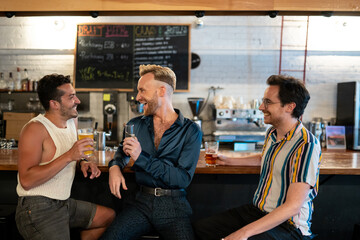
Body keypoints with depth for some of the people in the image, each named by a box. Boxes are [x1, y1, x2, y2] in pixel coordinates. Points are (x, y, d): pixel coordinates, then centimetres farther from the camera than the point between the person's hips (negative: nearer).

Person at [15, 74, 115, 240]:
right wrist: (69, 156, -30)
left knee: (109, 216, 16)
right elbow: (26, 180, -27)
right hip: (37, 209, -8)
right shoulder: (35, 129, -18)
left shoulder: (72, 120, 6)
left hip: (65, 204, 9)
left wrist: (83, 162, 1)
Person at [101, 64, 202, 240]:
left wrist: (142, 158, -16)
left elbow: (183, 178, -11)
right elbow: (122, 150, 29)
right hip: (141, 202, 2)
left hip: (173, 206, -2)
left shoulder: (190, 131, -4)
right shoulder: (135, 125, 9)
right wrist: (114, 166, 5)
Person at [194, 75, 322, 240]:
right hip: (256, 211, 8)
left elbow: (293, 207, -25)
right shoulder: (271, 133, 7)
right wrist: (228, 160, 31)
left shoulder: (306, 146, -21)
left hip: (287, 225, -8)